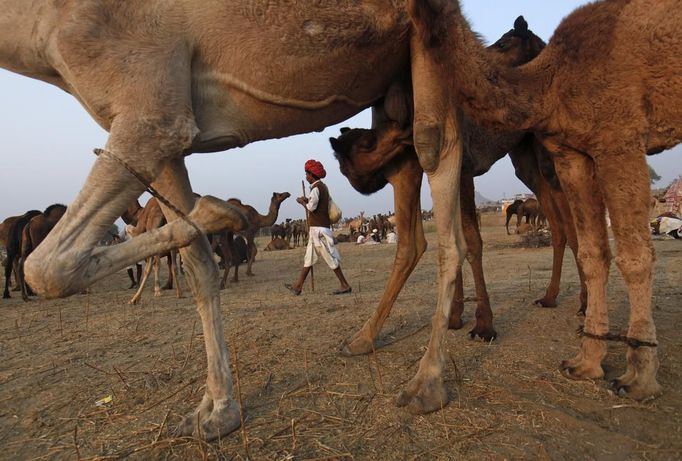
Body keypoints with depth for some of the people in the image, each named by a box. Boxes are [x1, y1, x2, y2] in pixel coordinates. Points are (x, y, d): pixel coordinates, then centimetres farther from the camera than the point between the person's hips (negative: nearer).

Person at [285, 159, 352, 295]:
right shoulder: (323, 186, 16)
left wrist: (302, 202, -1)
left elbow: (311, 207, -18)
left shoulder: (316, 188, -13)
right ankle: (298, 286, 18)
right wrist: (307, 200, 13)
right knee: (309, 257, 12)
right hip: (320, 227, 10)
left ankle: (345, 285, -1)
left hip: (318, 228, -10)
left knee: (330, 257, -6)